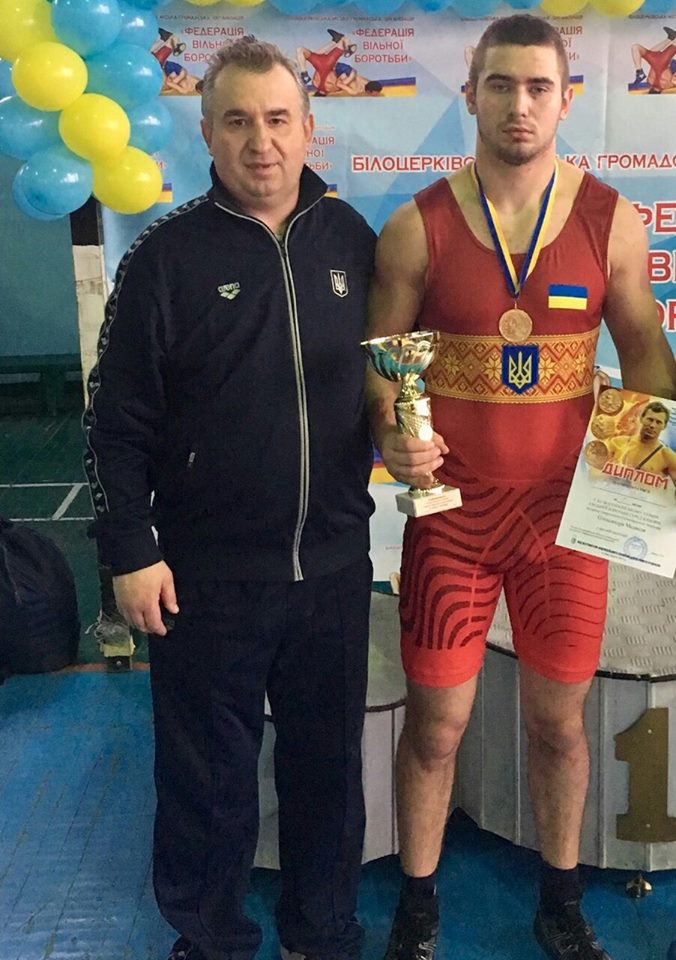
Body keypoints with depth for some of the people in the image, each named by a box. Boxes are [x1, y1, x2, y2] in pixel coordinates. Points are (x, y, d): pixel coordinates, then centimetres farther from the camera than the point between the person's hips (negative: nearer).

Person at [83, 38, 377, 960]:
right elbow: (115, 421, -5)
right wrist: (130, 552, -8)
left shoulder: (350, 239, 3)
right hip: (208, 572, -3)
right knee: (207, 776, 11)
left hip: (335, 564, 3)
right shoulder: (167, 254, -6)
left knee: (329, 763, 17)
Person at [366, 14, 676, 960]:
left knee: (559, 718, 14)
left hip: (566, 507, 1)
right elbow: (379, 357, 0)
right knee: (436, 722, 8)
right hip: (451, 507, -1)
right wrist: (391, 436, -19)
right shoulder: (416, 226, -4)